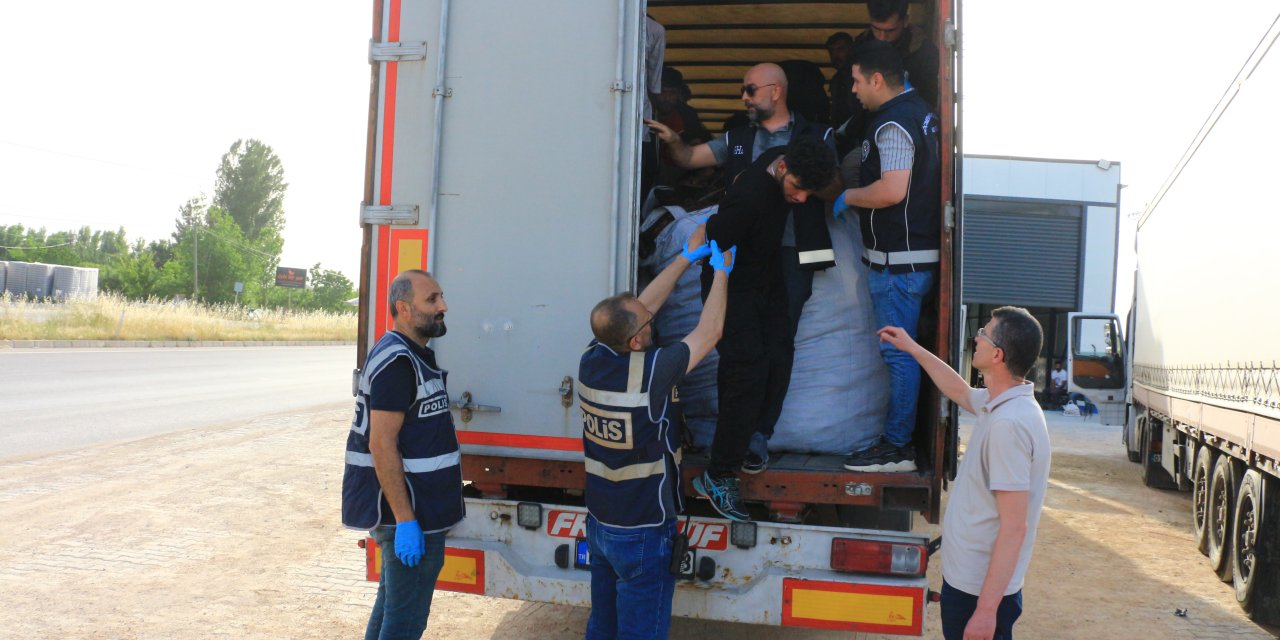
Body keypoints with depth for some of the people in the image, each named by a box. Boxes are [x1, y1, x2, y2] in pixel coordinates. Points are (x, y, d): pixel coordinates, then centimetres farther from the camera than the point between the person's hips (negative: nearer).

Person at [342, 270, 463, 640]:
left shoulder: (413, 355, 13)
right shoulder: (396, 361, -19)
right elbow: (382, 444, -24)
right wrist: (406, 520, -25)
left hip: (414, 511, 10)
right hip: (411, 515, -10)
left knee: (391, 605, 21)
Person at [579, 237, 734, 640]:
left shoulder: (592, 360, -8)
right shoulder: (649, 372, -26)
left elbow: (643, 306, 4)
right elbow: (708, 333, -13)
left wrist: (688, 258, 8)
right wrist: (722, 271, -1)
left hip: (599, 523, 6)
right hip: (642, 533, -6)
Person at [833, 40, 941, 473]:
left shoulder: (893, 123, -16)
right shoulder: (918, 110, 16)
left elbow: (892, 190, -27)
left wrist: (847, 198, -11)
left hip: (898, 259, -10)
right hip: (914, 254, 10)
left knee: (898, 353, -5)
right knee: (904, 351, 15)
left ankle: (897, 448, 2)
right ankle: (899, 439, 24)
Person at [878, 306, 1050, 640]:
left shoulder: (1009, 424, -26)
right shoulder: (1001, 404, 3)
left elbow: (1014, 527, -27)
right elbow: (960, 391, 28)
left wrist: (986, 610, -26)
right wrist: (912, 348, 32)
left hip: (981, 590, -9)